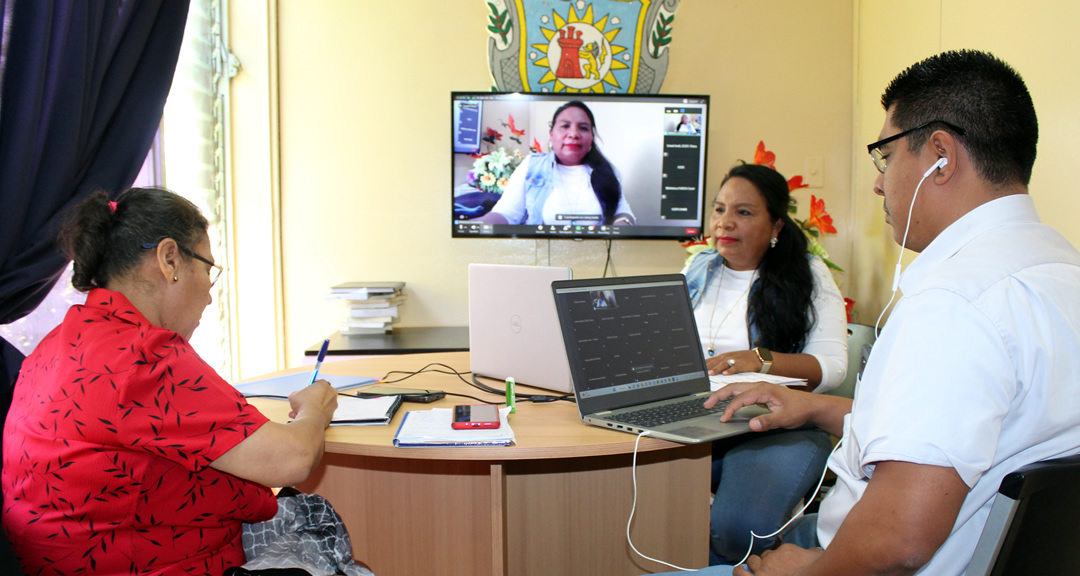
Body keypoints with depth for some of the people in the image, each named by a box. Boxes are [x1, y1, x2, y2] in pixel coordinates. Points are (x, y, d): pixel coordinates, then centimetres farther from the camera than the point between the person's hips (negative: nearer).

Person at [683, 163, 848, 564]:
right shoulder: (698, 270, 18)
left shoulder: (808, 275, 5)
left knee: (737, 528, -32)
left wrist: (760, 360, -22)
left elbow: (832, 366, -6)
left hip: (776, 426, -3)